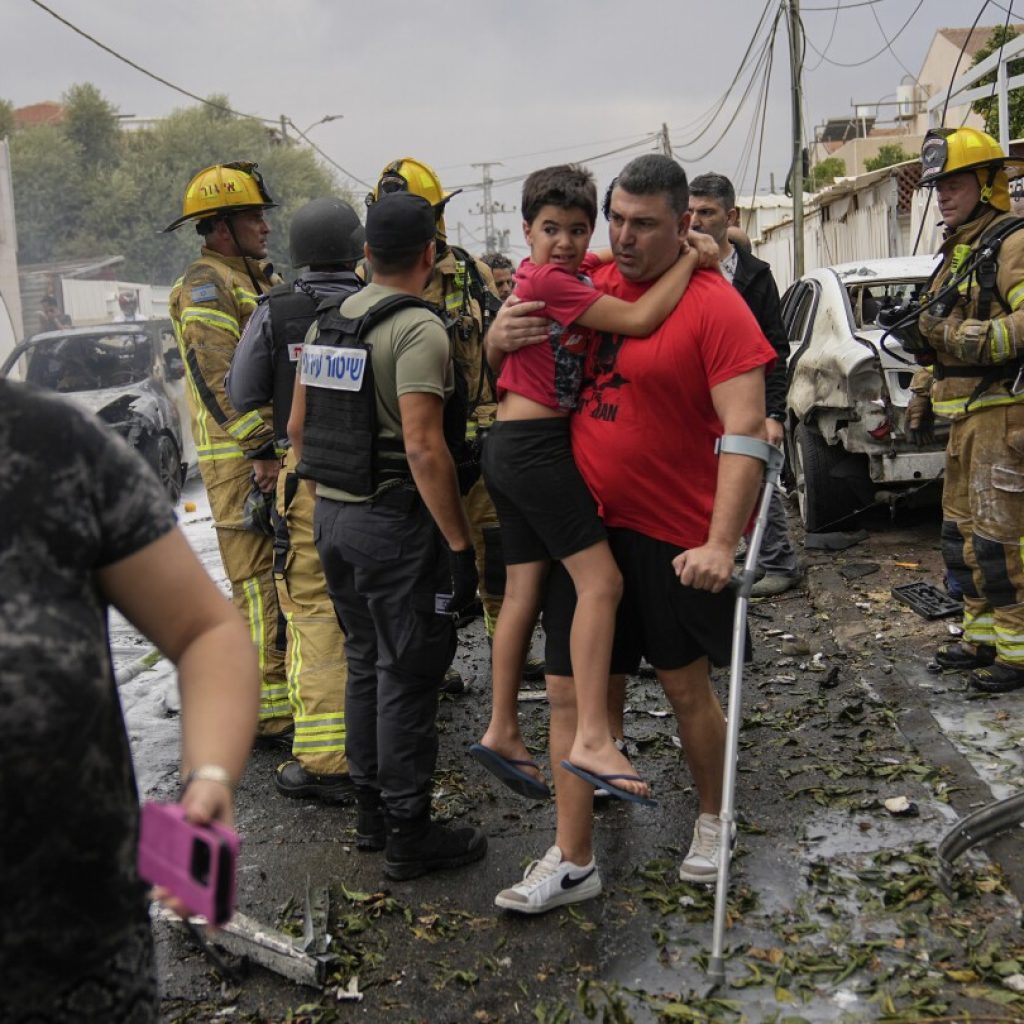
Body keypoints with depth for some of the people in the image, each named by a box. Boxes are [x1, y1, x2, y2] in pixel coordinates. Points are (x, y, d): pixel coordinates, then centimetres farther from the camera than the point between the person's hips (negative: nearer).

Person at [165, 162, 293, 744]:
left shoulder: (261, 278, 20)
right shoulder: (206, 287, -9)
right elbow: (220, 382, -19)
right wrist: (262, 449, -22)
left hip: (283, 451, 9)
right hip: (243, 461, -9)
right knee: (261, 585, -7)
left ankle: (298, 686, 27)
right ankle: (272, 715, -2)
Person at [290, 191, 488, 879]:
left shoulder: (328, 325, 9)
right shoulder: (418, 329, -15)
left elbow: (299, 427, 14)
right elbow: (423, 448, -23)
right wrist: (461, 544, -19)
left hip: (332, 514, 8)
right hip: (396, 522, -8)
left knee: (366, 666, 18)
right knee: (408, 678, 1)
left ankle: (372, 811, 30)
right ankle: (408, 835, 10)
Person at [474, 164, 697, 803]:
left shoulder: (581, 269, 12)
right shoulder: (548, 280, -15)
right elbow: (640, 320, -21)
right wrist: (692, 258, -12)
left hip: (515, 448, 10)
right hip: (535, 446, -10)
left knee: (524, 591, 12)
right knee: (601, 581, -13)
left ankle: (503, 732, 21)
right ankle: (594, 740, -16)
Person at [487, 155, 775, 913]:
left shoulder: (714, 305, -13)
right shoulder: (590, 287, 4)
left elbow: (745, 427, -19)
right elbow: (531, 362, 19)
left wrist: (721, 543, -27)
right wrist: (503, 334, -7)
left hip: (676, 537, -5)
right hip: (588, 526, 5)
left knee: (687, 686, 12)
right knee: (570, 691, 6)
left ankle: (714, 821, 37)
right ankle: (572, 862, 17)